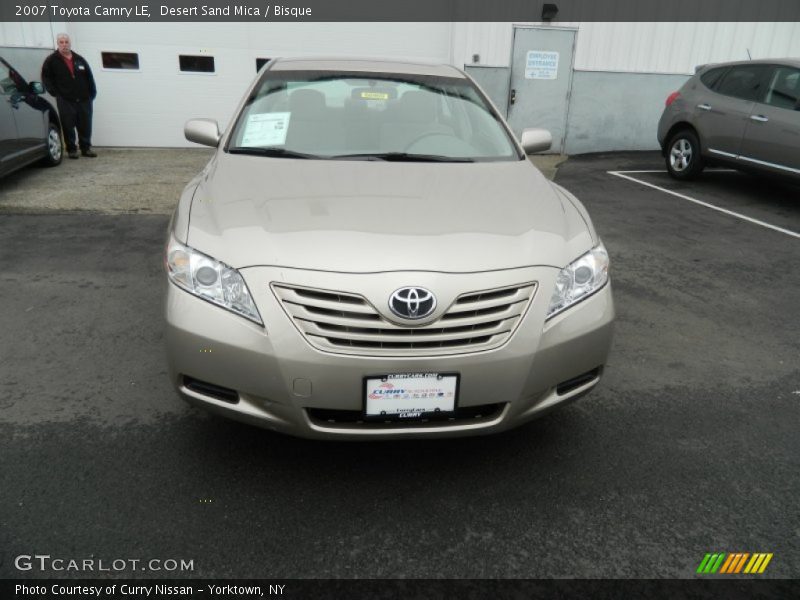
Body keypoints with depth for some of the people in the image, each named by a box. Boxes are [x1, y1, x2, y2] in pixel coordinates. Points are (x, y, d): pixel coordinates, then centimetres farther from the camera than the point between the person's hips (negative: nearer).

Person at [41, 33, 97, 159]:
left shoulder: (79, 59, 12)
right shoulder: (52, 60, 2)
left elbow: (89, 77, 13)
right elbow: (46, 77, 3)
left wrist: (92, 93, 5)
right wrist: (55, 93, -5)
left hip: (84, 99, 3)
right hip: (65, 101, -3)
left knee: (85, 126, 4)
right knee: (68, 127, -2)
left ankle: (86, 148, 15)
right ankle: (71, 149, 6)